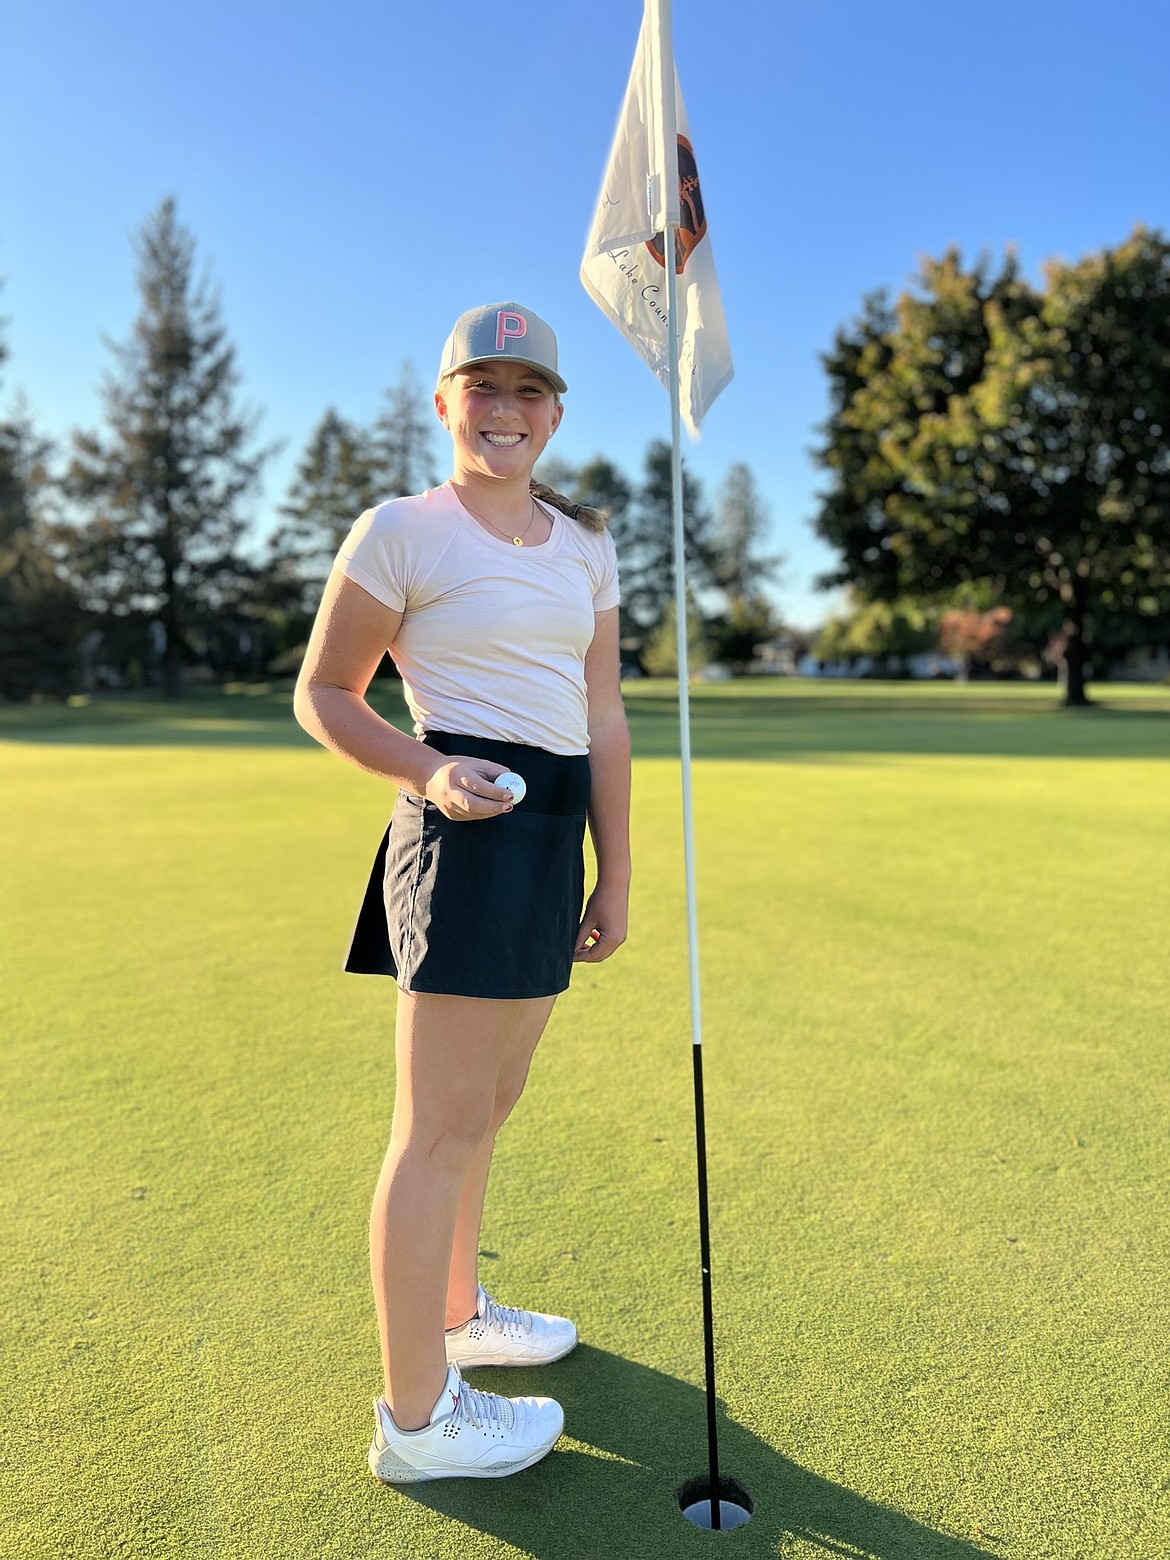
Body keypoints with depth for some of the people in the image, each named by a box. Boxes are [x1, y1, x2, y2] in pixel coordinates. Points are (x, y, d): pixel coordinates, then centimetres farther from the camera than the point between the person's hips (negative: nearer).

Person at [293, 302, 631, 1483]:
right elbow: (321, 693, 0)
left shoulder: (584, 546, 15)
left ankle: (455, 1310, 40)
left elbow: (604, 721, 14)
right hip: (468, 825, -7)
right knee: (442, 1124, -1)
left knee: (486, 1105, 19)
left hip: (555, 833, 7)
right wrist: (427, 772, -17)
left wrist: (614, 876, 13)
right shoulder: (400, 531, -3)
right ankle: (415, 1417, 15)